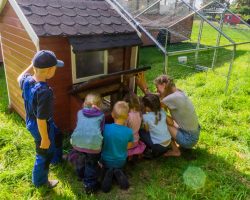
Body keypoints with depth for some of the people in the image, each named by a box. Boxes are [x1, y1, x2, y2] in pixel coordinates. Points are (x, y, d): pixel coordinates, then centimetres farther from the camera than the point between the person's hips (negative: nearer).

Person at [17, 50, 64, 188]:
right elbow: (41, 120, -31)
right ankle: (39, 181, 46)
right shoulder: (44, 92, -39)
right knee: (44, 155, 19)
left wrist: (33, 65, 5)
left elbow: (20, 78, 13)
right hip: (41, 128, -8)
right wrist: (45, 139, -17)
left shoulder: (26, 81, -15)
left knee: (56, 136, 34)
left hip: (30, 123, 8)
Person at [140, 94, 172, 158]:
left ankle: (150, 151, 6)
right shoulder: (162, 112, -1)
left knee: (140, 132, 5)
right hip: (168, 144, 6)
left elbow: (146, 130, -1)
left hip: (158, 147, -6)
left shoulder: (146, 117, -14)